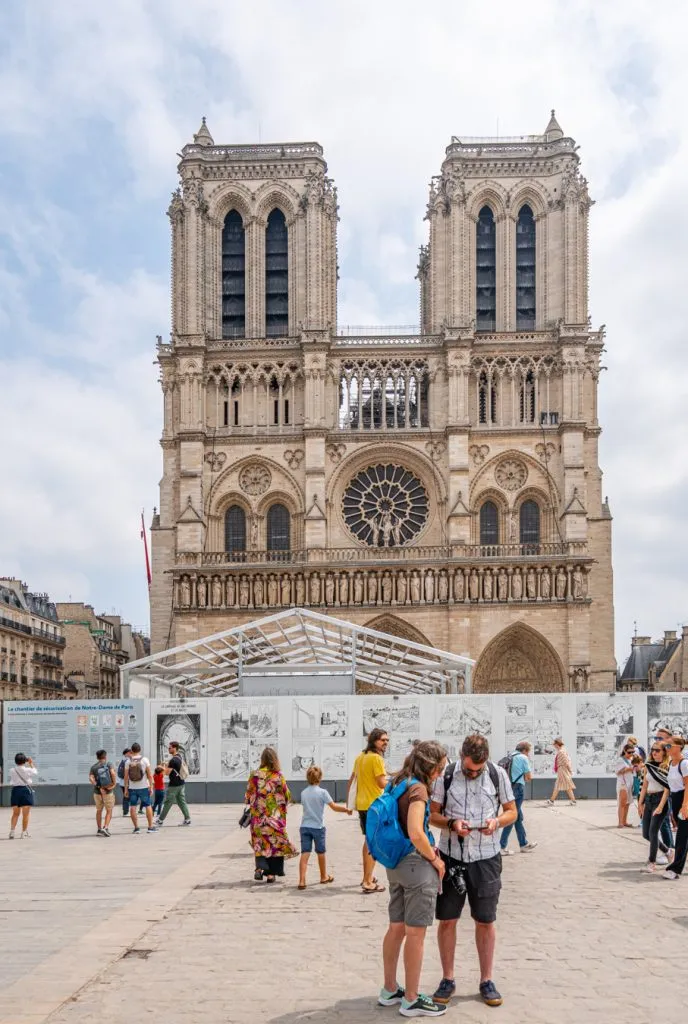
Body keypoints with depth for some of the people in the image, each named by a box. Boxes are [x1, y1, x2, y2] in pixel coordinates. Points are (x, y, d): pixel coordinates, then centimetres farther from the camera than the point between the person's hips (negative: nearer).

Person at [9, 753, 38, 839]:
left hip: (15, 790, 3)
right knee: (26, 814, 3)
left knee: (15, 813, 15)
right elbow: (35, 772, 10)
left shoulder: (12, 770, -3)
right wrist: (31, 763, 19)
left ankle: (12, 831, 5)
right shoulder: (27, 770, -10)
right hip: (26, 790, -3)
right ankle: (24, 833, 3)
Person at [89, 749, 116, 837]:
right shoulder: (108, 764, -2)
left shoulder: (93, 767, 5)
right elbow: (113, 774, -19)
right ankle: (105, 827, -13)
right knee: (109, 811, 6)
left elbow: (91, 778, -11)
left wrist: (99, 787, -13)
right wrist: (114, 784, -7)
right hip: (109, 791, -3)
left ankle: (99, 830, 22)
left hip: (97, 792, 3)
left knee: (99, 811, 18)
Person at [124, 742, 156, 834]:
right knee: (148, 806, 8)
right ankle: (150, 827, 9)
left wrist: (126, 789, 4)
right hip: (144, 787, -1)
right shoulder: (145, 760, -4)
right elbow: (149, 774, -7)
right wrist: (151, 786, -2)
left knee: (133, 807, 7)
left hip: (132, 788, 1)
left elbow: (126, 776, -2)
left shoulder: (128, 761, -1)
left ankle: (136, 827, 5)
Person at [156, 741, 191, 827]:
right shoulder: (180, 757, 9)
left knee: (168, 803, -1)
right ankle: (187, 819, 8)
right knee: (182, 801, 11)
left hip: (174, 785, -9)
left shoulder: (173, 760, -19)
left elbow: (167, 772, -18)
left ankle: (161, 821, 7)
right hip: (181, 783, 9)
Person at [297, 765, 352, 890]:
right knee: (321, 852, 15)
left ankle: (302, 881, -12)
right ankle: (324, 877, 31)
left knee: (305, 853, -2)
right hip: (318, 827, -3)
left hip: (305, 826, 3)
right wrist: (347, 810, 0)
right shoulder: (322, 792, -10)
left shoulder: (303, 793, 4)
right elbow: (334, 806, -12)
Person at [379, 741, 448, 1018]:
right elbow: (415, 833, -26)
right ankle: (411, 1000, 10)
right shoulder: (417, 788, -17)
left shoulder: (397, 784, 10)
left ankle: (390, 990, 28)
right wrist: (435, 860, -12)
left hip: (396, 863, 9)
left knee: (396, 929, 17)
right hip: (416, 863, -9)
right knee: (415, 933, 1)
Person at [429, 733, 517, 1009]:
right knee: (447, 920, 6)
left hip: (486, 859, 0)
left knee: (485, 922, 9)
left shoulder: (498, 774, -5)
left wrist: (497, 821, -16)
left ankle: (486, 981, 23)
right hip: (451, 857, 0)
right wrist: (451, 824, -20)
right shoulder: (446, 775, -8)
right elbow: (432, 813, 0)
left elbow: (512, 811, 5)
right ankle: (448, 979, 21)